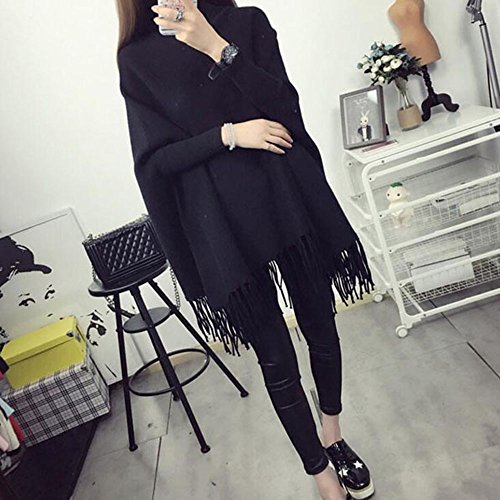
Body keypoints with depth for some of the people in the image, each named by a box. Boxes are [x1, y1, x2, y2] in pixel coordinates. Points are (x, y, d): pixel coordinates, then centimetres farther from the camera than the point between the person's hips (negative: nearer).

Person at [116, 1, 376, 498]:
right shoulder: (136, 59, 5)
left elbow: (285, 106, -5)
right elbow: (154, 159, -3)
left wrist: (216, 47, -12)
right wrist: (229, 134, -14)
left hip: (288, 200, 3)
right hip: (222, 225, -2)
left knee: (320, 328, 14)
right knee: (276, 359, 5)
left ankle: (333, 437, 43)